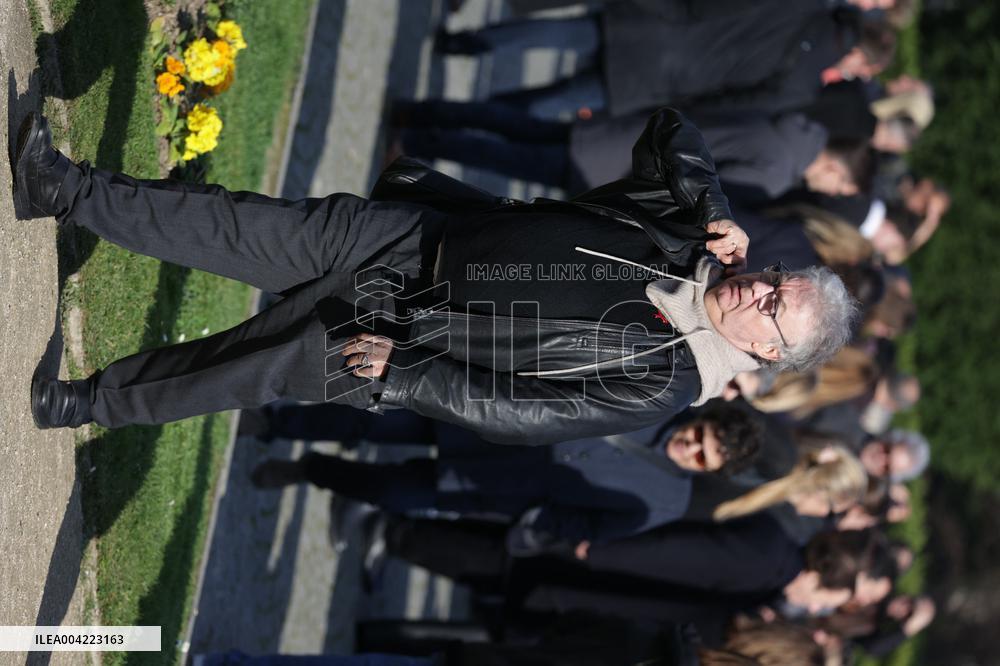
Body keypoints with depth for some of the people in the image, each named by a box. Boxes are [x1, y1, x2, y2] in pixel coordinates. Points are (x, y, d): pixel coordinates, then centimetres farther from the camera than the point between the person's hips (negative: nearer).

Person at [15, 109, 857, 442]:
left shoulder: (660, 384, -16)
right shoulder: (689, 241, -2)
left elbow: (516, 410, -18)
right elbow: (668, 131, 9)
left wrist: (401, 374, -18)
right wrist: (712, 208, -8)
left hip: (414, 340, -4)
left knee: (260, 368, -11)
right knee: (245, 225, -8)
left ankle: (83, 403, 9)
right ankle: (68, 190, -2)